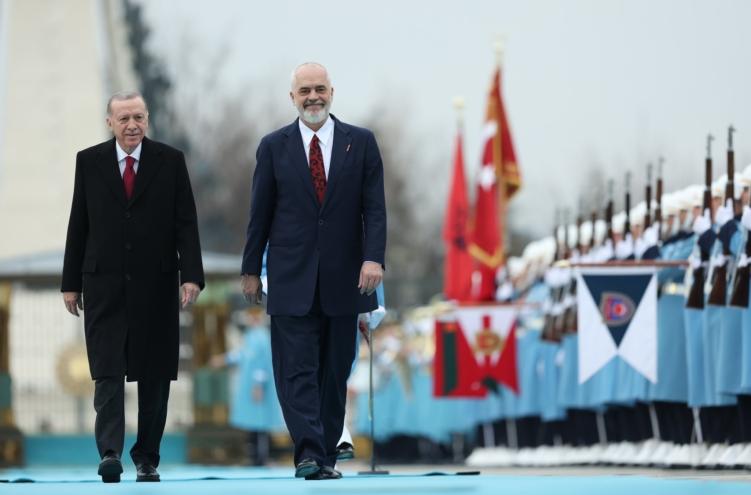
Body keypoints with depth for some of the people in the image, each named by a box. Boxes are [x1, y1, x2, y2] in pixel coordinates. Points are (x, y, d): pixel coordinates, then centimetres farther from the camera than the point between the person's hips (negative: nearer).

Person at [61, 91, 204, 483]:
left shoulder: (170, 161, 3)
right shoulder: (90, 162, 5)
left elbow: (186, 224, 0)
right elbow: (78, 225, 7)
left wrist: (191, 275, -10)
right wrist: (71, 282, 5)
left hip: (156, 285, 0)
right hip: (104, 285, 0)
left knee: (154, 375, 4)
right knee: (108, 371, -9)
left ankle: (147, 457, 12)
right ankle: (110, 452, -16)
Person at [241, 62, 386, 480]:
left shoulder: (361, 143, 4)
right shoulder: (274, 147, 5)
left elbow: (374, 207, -1)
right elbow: (260, 212, 7)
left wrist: (374, 258, -13)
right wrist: (251, 269, 6)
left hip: (344, 278, 1)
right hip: (292, 280, -1)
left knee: (335, 372, 6)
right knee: (297, 370, -9)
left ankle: (327, 455, 13)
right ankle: (309, 453, -15)